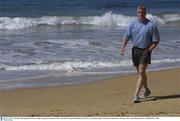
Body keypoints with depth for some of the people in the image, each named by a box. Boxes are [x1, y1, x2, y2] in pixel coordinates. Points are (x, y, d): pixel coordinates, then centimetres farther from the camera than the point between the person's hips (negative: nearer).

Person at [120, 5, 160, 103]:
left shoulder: (151, 25, -8)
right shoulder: (132, 24, 3)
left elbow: (156, 40, -3)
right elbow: (126, 36, 2)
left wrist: (149, 49, -13)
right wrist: (123, 47, -13)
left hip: (146, 51, -4)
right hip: (135, 50, 4)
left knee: (141, 72, -13)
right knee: (140, 72, 16)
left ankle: (136, 95, -16)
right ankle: (146, 90, 36)